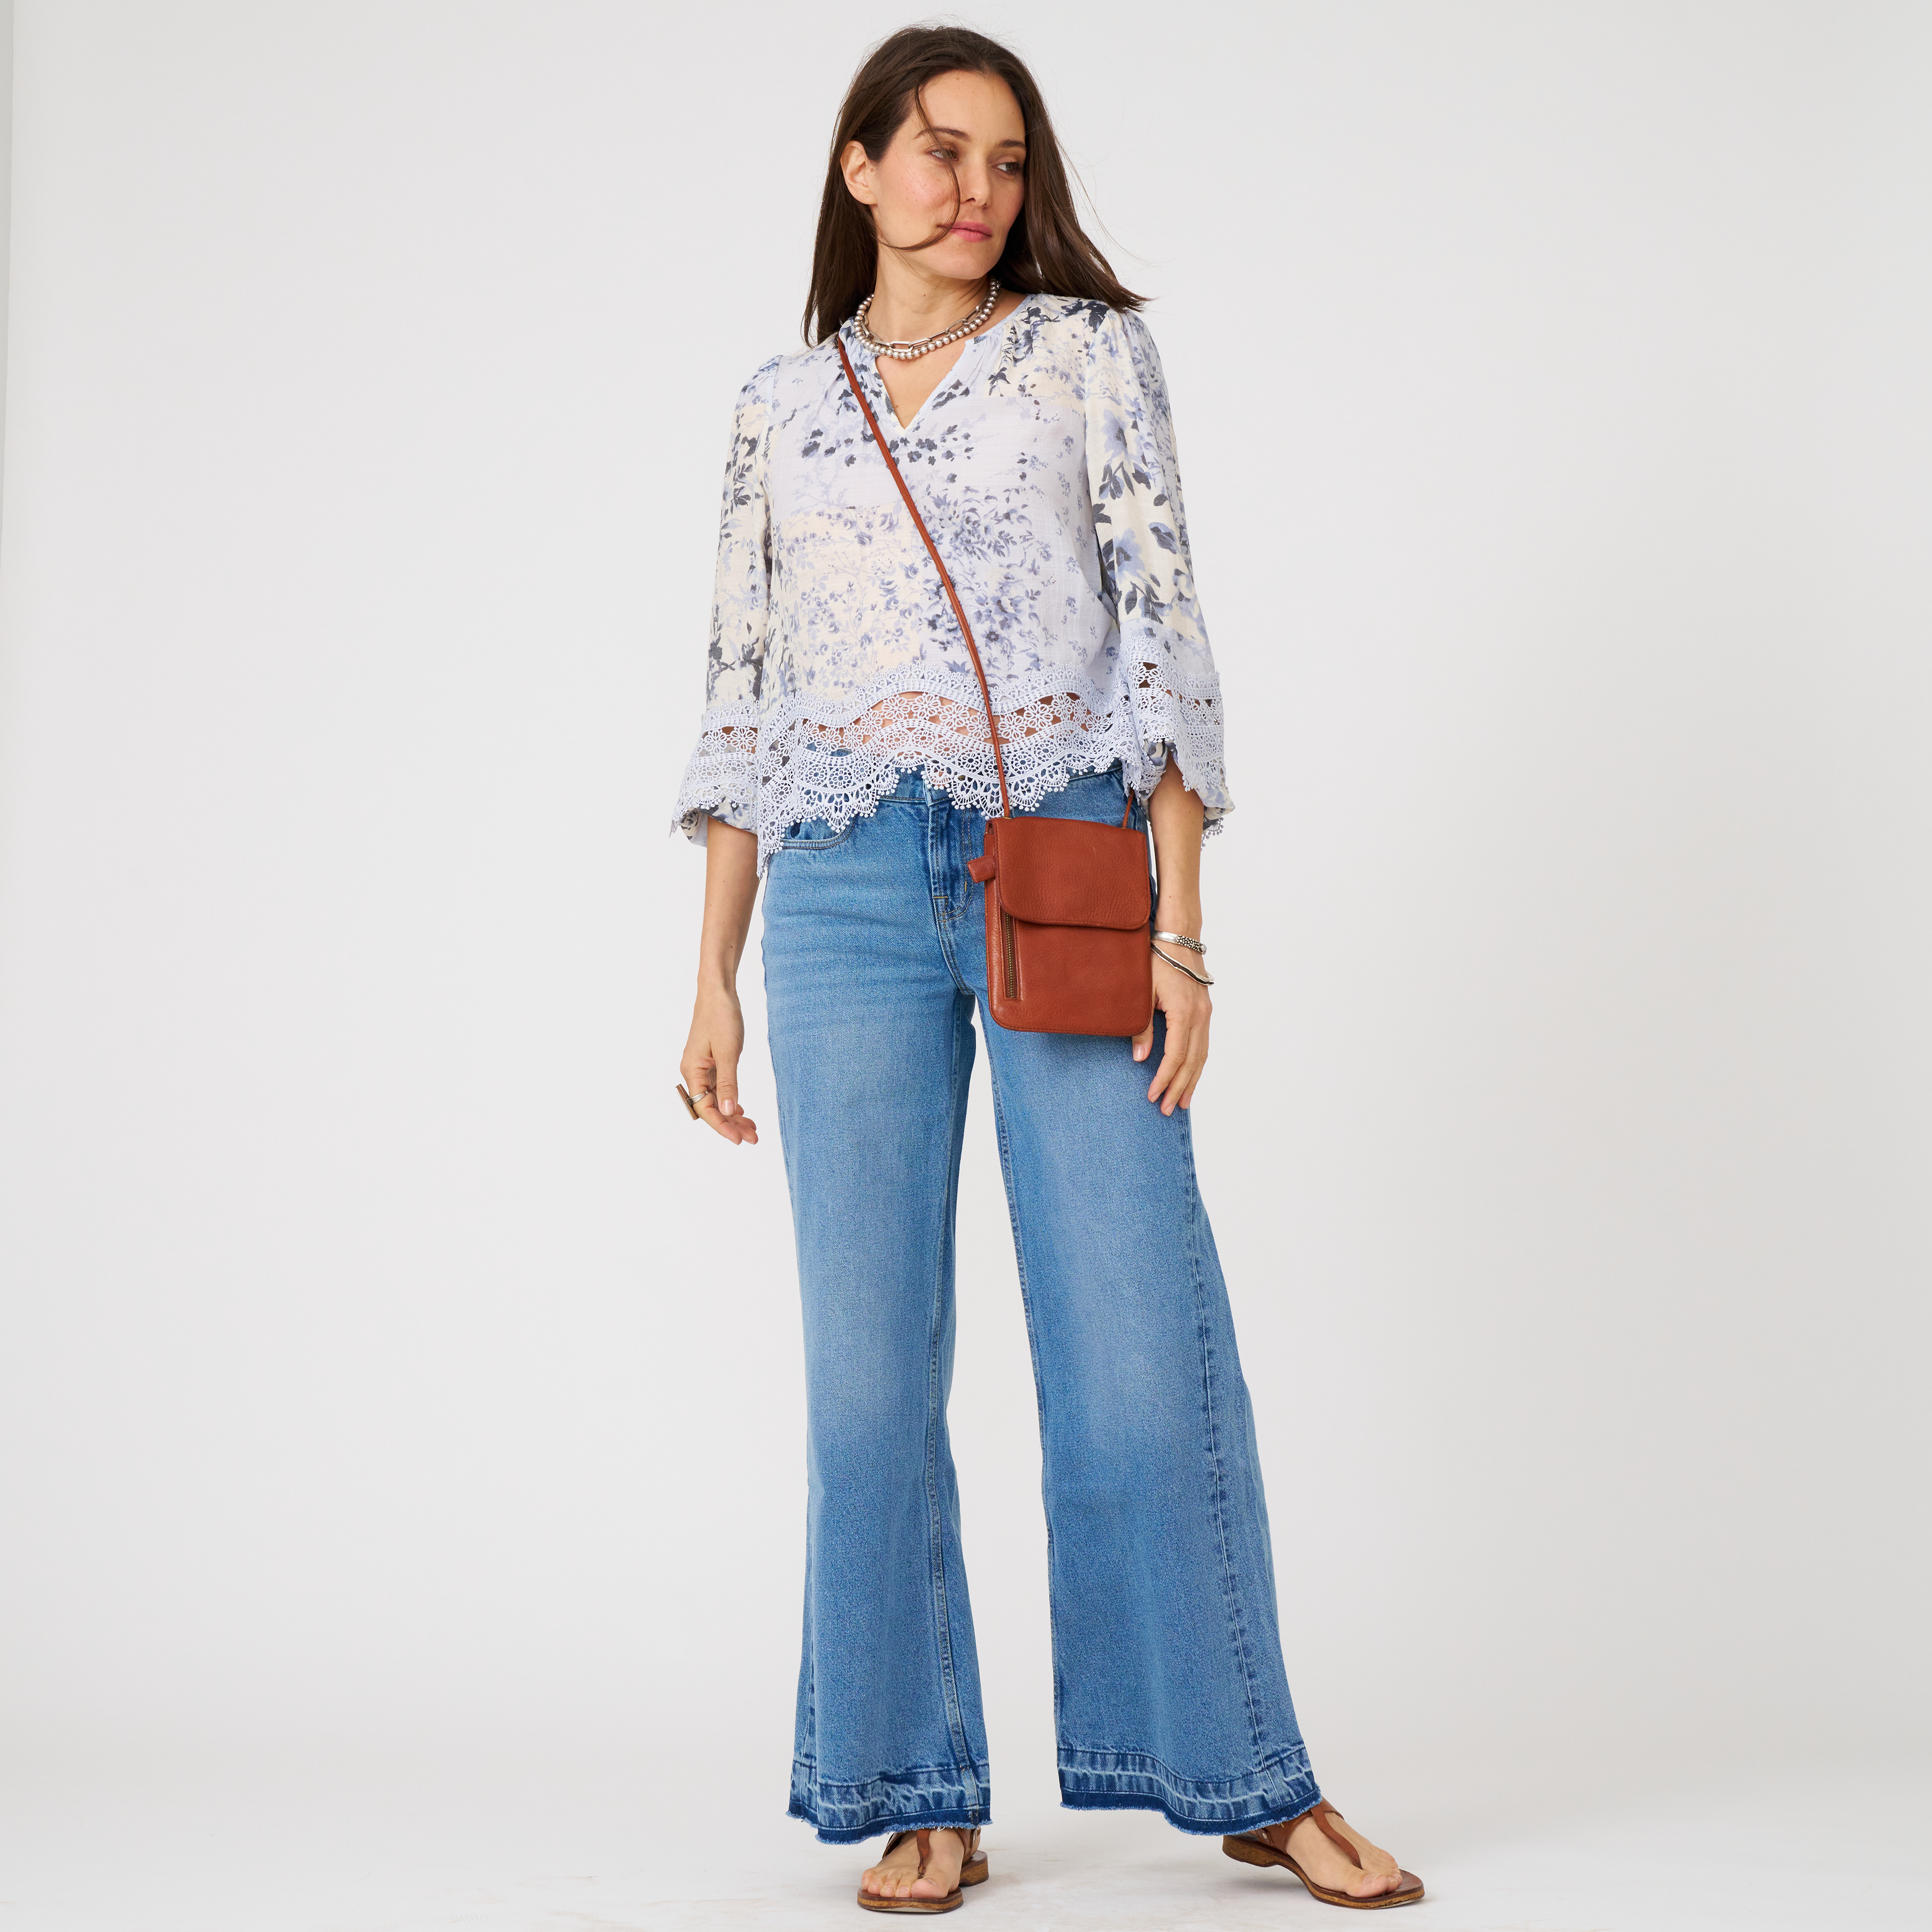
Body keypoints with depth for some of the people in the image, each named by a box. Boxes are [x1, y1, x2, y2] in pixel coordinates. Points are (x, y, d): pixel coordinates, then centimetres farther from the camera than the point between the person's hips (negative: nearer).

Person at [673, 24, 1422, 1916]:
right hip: (847, 891, 2)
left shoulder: (1092, 352, 9)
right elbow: (741, 696, 15)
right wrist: (713, 976, 9)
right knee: (871, 1355, 1)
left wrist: (1180, 927, -8)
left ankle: (1250, 1777, 11)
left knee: (1141, 1336, -3)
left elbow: (1163, 631, 1)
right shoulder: (781, 406, 15)